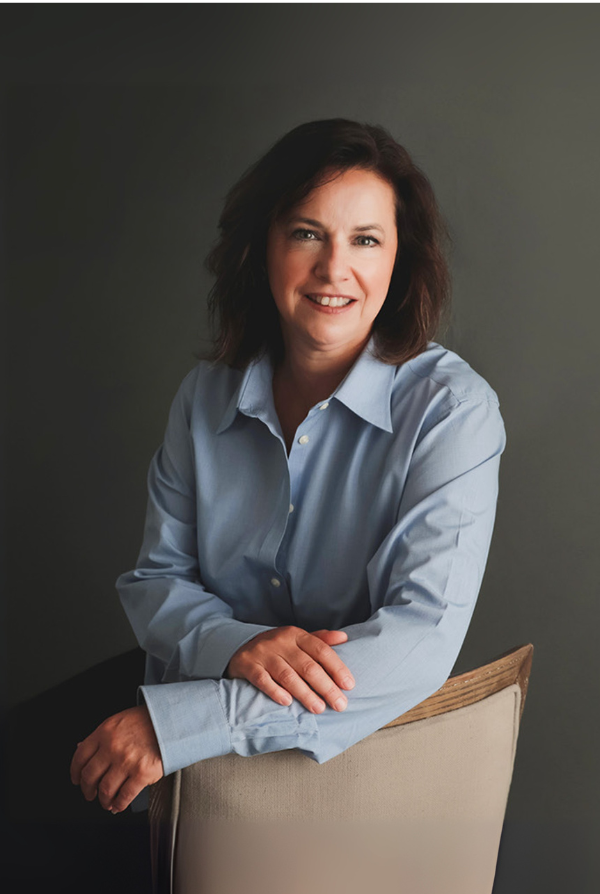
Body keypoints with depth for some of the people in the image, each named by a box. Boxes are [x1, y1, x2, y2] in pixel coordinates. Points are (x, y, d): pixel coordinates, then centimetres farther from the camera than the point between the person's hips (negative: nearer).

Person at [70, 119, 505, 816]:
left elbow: (423, 638, -20)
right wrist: (237, 645, -20)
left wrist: (178, 722, -26)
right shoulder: (206, 397, 3)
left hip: (366, 751, -3)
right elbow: (154, 581, 5)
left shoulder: (450, 408, -11)